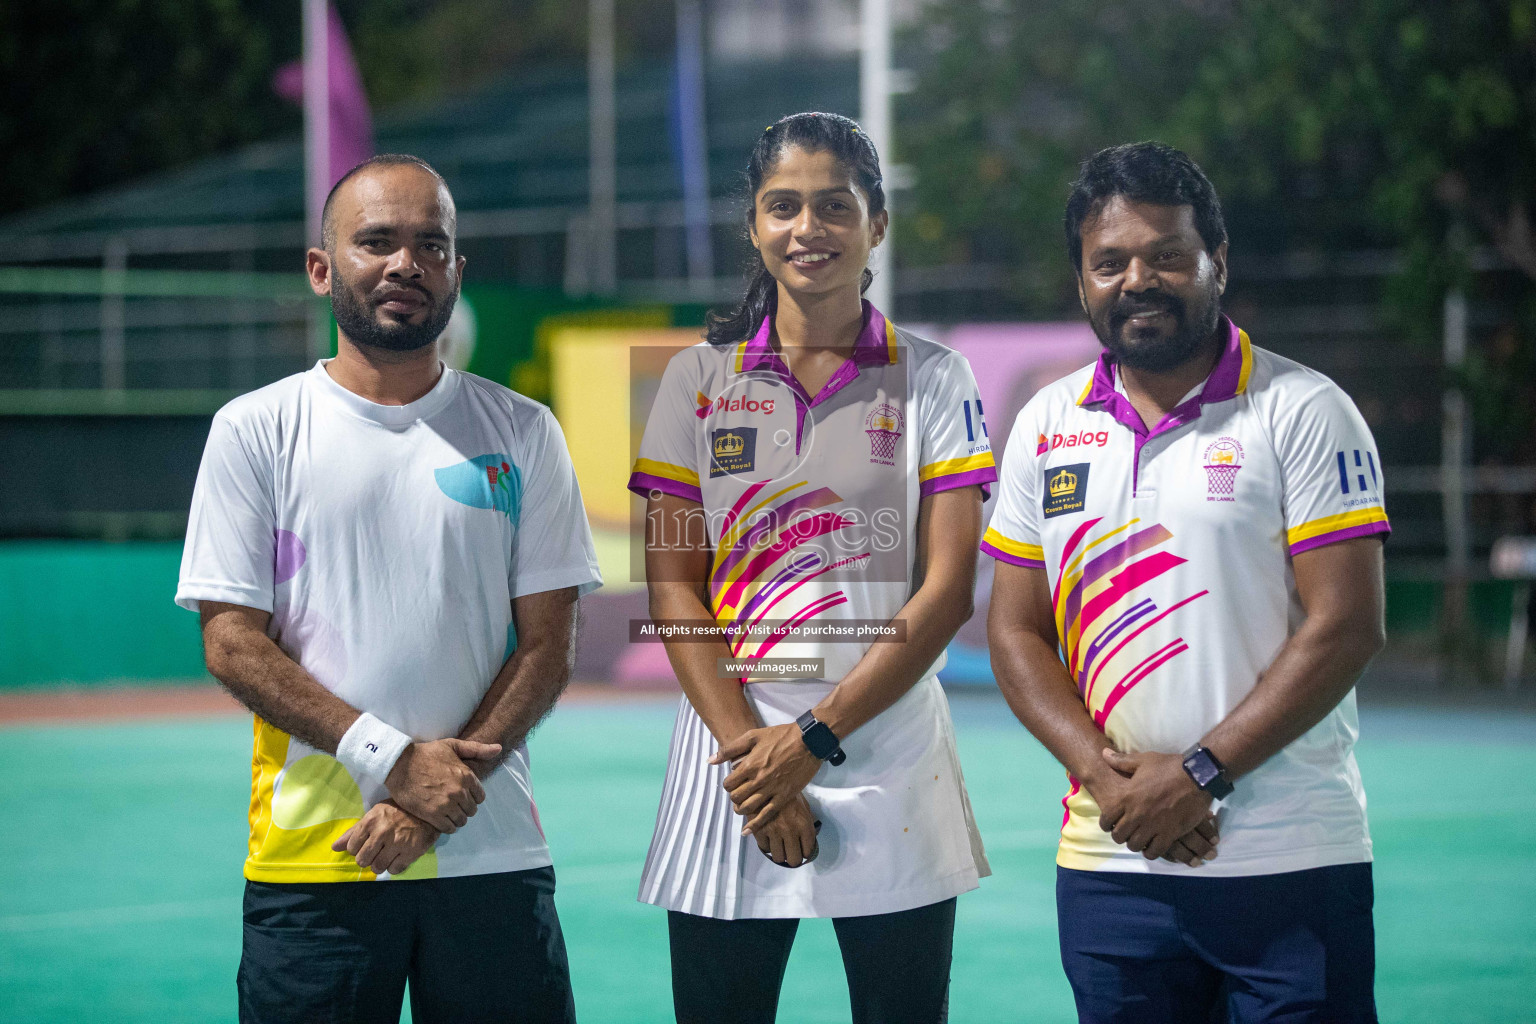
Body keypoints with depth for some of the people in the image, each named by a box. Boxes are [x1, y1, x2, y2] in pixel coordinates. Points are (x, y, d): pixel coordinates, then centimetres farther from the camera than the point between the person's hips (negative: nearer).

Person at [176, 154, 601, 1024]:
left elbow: (547, 646, 3)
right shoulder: (256, 431, 4)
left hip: (491, 859, 1)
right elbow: (231, 641, -2)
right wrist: (391, 761, -14)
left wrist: (433, 799, -10)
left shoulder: (522, 433, 8)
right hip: (311, 865, -1)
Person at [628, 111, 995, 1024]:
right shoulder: (698, 381, 7)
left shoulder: (934, 380, 4)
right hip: (734, 746, 1)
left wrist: (814, 740, -11)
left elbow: (949, 586, -3)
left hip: (890, 757, -1)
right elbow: (673, 583, 3)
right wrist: (745, 746, -10)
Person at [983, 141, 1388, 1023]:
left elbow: (1347, 627, -9)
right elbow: (1016, 629, 11)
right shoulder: (1048, 427, 10)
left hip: (1291, 868, -4)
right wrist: (1099, 772, -7)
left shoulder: (1304, 412, -3)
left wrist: (1198, 776, -14)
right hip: (1108, 867, 4)